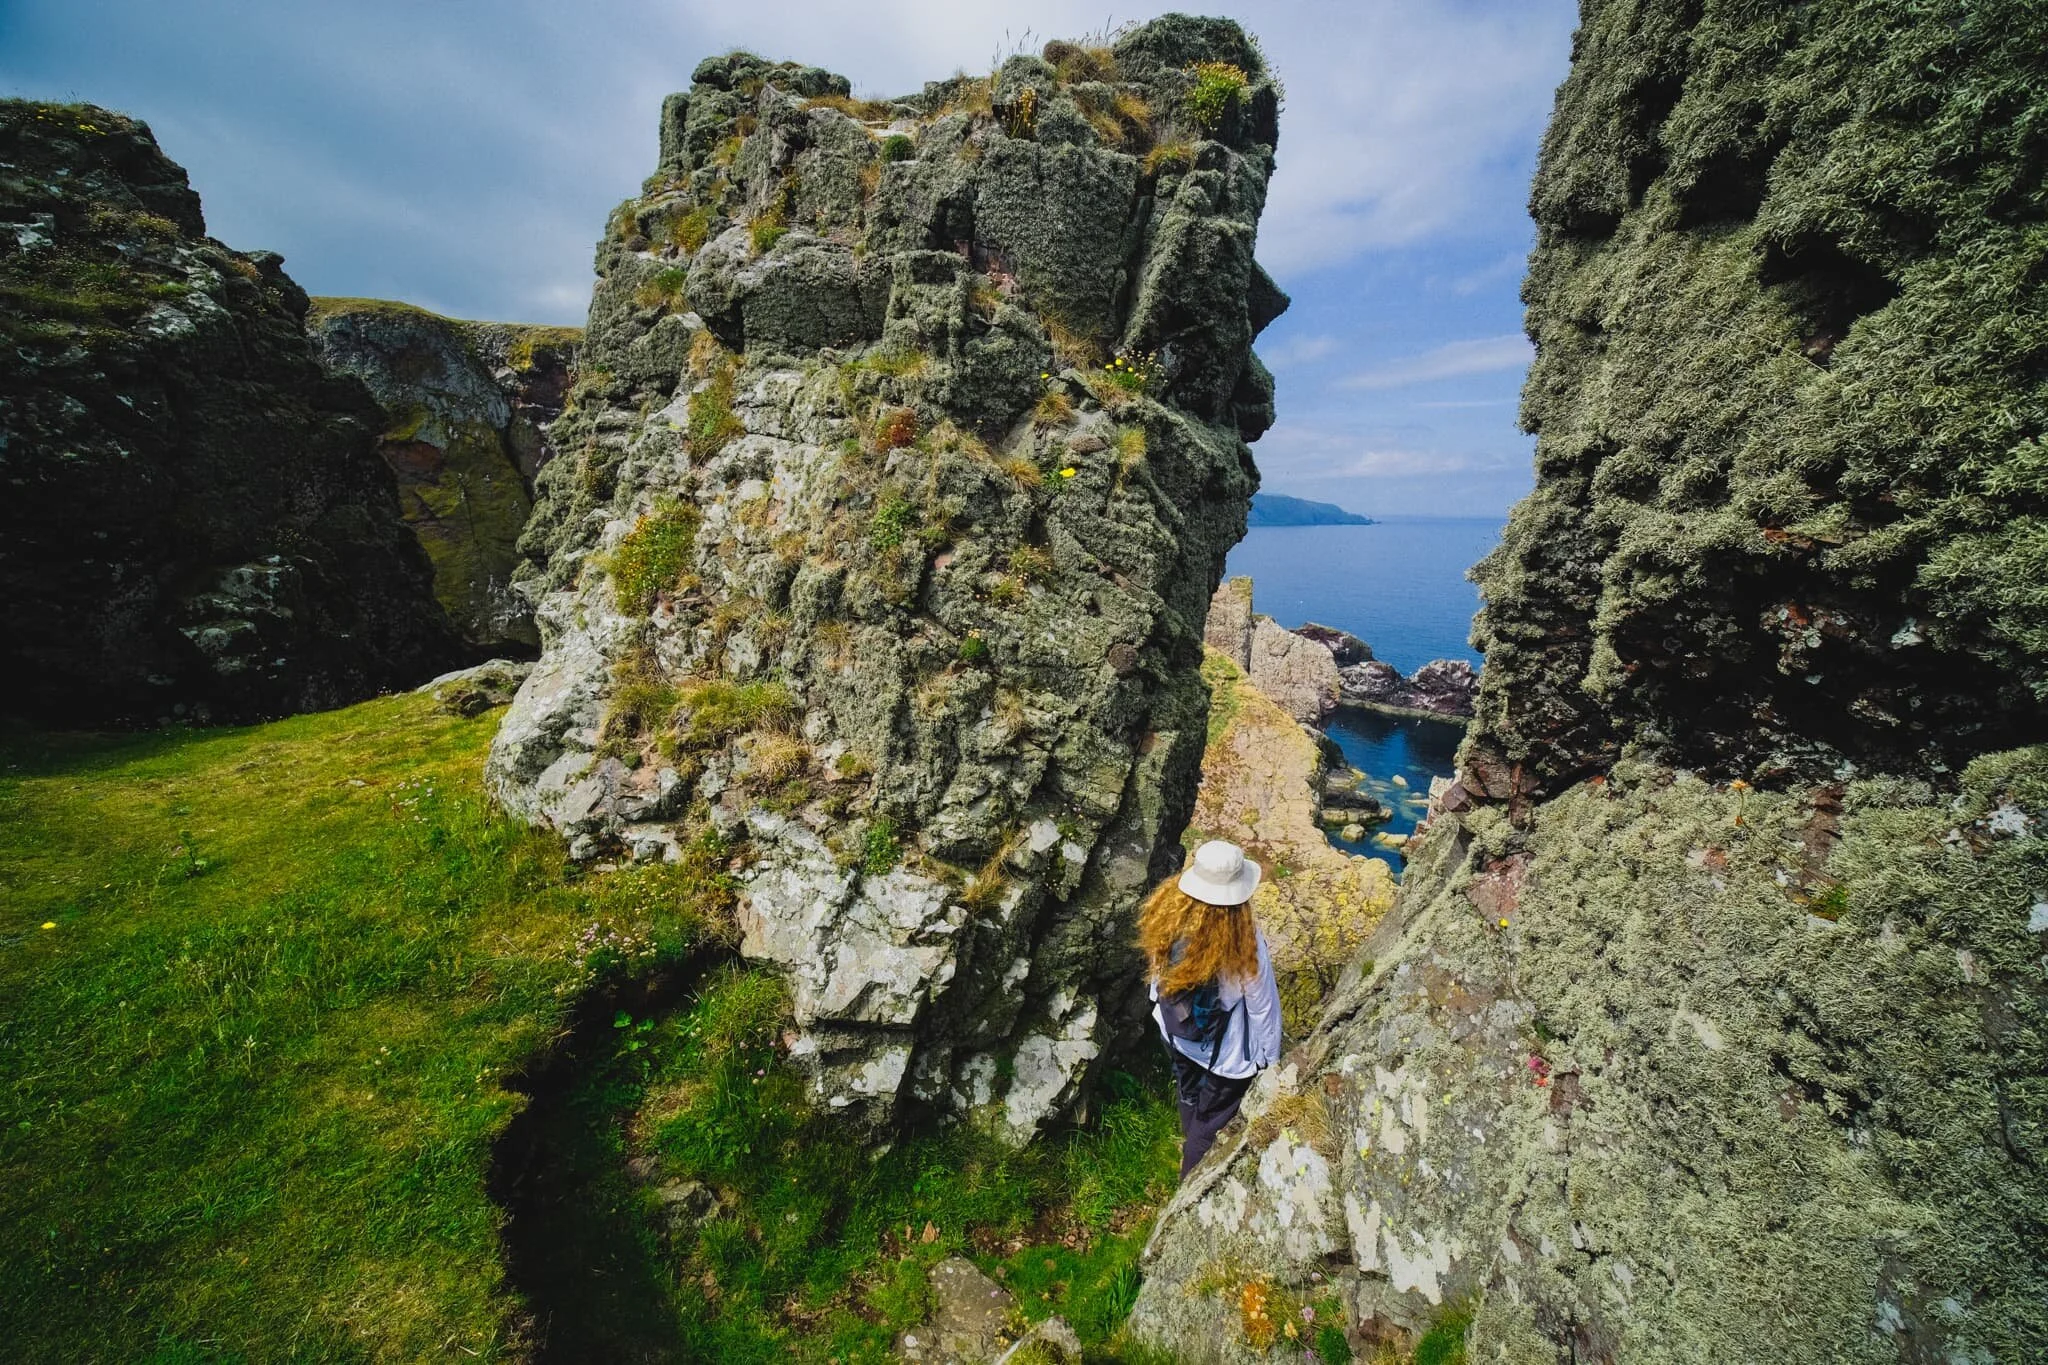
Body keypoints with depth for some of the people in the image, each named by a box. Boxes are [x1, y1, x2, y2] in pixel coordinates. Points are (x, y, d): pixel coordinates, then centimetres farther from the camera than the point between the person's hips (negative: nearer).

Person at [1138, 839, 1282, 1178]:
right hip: (1226, 1055, -4)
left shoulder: (1167, 913, -26)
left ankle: (1192, 1144, 64)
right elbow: (1263, 1007, -20)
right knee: (1212, 1121, 25)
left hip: (1175, 1035, 5)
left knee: (1190, 1095, 35)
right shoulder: (1246, 945, -38)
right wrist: (1270, 1057, -1)